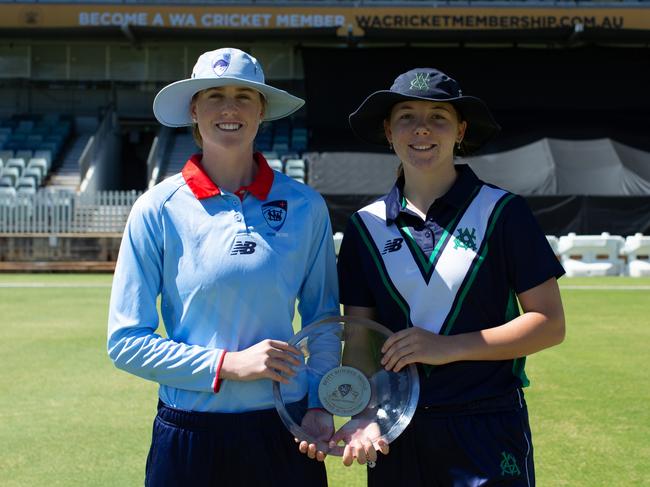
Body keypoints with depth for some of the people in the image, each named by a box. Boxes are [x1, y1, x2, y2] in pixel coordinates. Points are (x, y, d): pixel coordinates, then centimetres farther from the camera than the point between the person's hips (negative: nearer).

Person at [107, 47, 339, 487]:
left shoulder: (305, 206, -1)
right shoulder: (158, 209, -6)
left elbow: (323, 316, 9)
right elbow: (125, 341, -5)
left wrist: (319, 402, -5)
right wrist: (229, 365, -14)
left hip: (284, 434, 2)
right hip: (189, 438, -1)